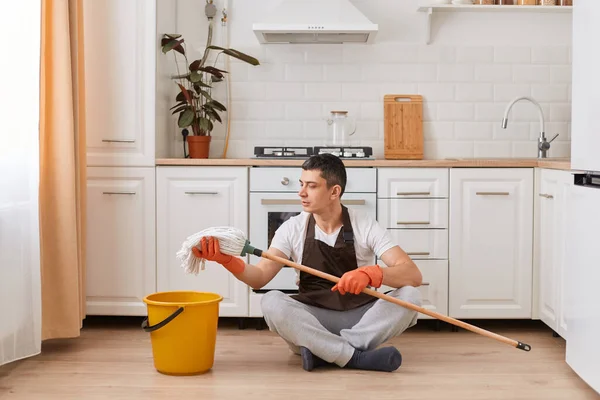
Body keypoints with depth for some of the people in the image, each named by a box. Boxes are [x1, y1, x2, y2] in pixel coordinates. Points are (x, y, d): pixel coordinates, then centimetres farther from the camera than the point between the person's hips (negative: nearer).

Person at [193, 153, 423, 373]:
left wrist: (370, 273, -38)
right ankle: (357, 357, -31)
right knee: (271, 302, -29)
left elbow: (413, 275, -18)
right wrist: (226, 260, -33)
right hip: (312, 320, 1)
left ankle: (322, 351, -28)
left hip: (361, 319, 0)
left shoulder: (365, 226, -8)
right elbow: (259, 278, -12)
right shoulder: (293, 229, -3)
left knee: (409, 295, -27)